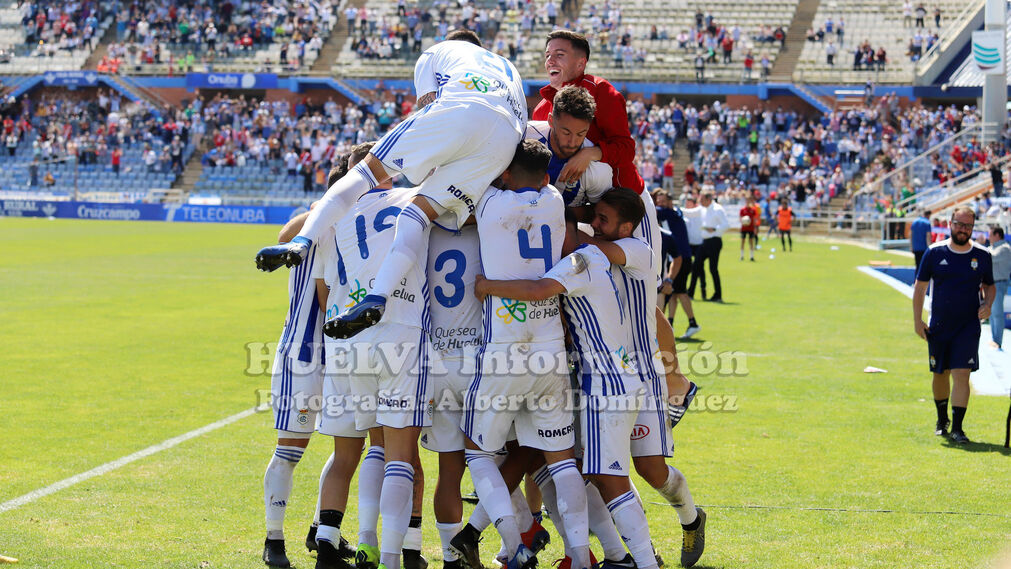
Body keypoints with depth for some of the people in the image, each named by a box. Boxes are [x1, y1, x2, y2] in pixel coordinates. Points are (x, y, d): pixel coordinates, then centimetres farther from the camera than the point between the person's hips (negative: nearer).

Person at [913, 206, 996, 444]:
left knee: (961, 374, -12)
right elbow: (920, 286, 5)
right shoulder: (935, 252, -2)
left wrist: (987, 304, -7)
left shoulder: (982, 255, 0)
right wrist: (917, 320, -2)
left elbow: (990, 286, 14)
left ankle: (957, 428, -9)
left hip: (968, 326, -1)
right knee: (940, 374, 12)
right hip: (939, 326, 1)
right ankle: (942, 419, 34)